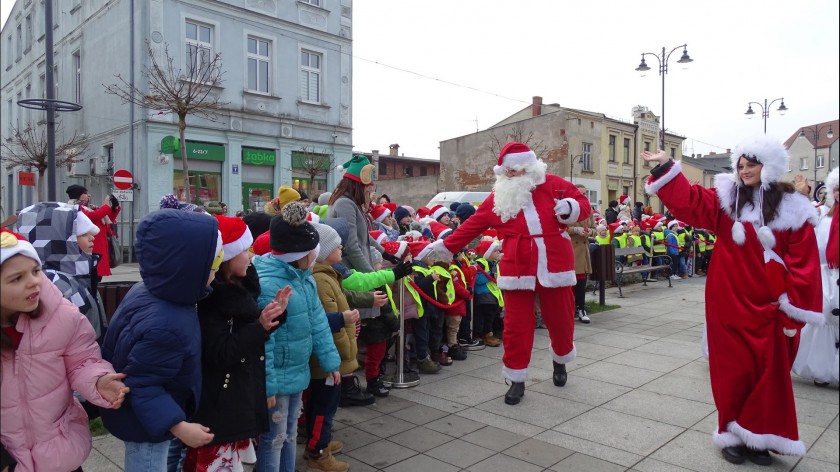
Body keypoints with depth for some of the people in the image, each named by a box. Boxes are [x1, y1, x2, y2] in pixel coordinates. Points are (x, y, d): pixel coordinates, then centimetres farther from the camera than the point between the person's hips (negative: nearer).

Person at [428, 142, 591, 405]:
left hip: (555, 267, 0)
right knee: (517, 326, 0)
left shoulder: (553, 185, 2)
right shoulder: (498, 198, 5)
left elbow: (583, 204, 8)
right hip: (518, 272, 0)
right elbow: (472, 226, 7)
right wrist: (446, 246, 6)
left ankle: (560, 362, 44)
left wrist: (572, 209, -15)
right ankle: (517, 380, 17)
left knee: (561, 320, 14)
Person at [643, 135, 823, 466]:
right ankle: (733, 435, 22)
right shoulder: (726, 199, 2)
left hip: (769, 307, 0)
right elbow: (689, 201, -10)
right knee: (734, 371, 8)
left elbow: (803, 265, -4)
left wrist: (794, 310, -7)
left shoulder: (792, 210, -3)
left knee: (769, 373, 8)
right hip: (730, 303, 0)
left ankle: (757, 438, 25)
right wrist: (665, 167, -20)